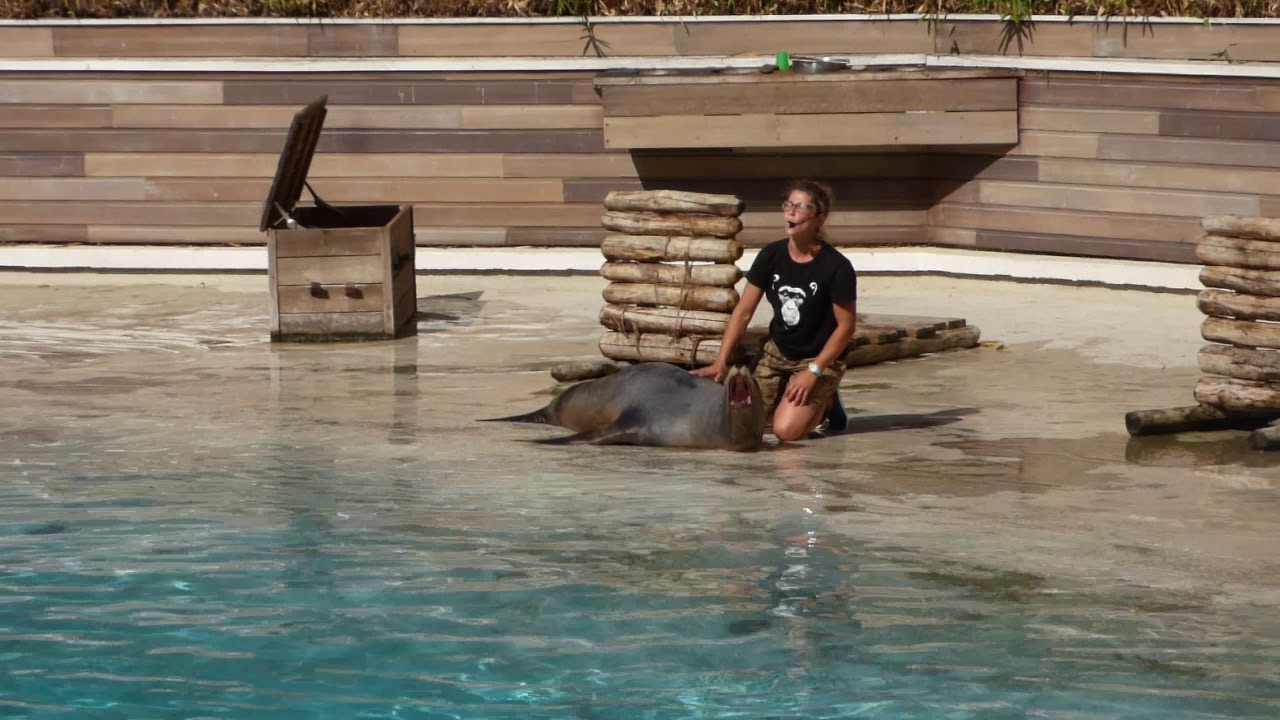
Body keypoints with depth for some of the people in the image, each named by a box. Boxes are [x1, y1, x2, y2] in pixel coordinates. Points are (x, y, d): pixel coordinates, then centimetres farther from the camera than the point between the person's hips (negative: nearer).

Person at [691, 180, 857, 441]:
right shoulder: (771, 255, -7)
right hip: (777, 353, 5)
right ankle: (787, 401, 20)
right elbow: (744, 311, -4)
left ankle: (825, 404, 8)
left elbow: (845, 327, -14)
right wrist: (720, 362, -12)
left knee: (787, 429, -24)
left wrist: (813, 371, -20)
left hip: (819, 360, -5)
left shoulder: (837, 268, -20)